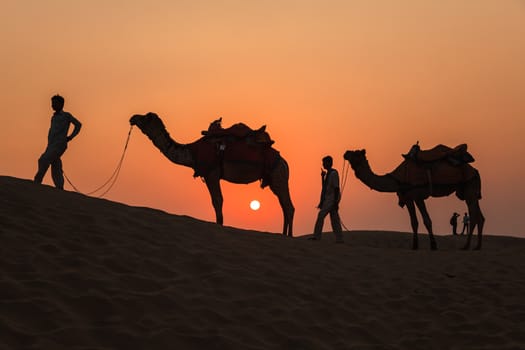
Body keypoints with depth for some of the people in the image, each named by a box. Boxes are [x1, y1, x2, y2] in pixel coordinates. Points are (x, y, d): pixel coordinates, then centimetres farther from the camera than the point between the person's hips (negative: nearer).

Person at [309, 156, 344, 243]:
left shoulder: (333, 173, -13)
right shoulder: (328, 174, 16)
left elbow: (336, 188, -17)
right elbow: (325, 187, 24)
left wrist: (336, 202, -21)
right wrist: (322, 176, 17)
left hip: (332, 199, -9)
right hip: (328, 199, 9)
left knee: (321, 215, -14)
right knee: (334, 219, 6)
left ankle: (317, 236, -14)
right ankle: (339, 238, 6)